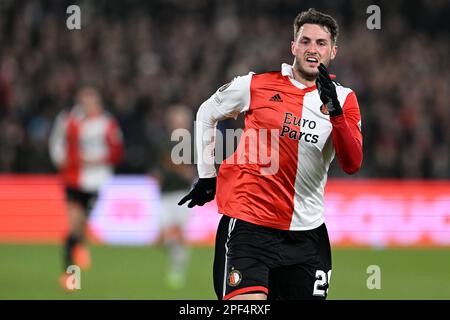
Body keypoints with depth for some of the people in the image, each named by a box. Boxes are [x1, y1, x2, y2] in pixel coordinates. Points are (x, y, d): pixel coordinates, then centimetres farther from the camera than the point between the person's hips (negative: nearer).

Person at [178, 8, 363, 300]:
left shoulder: (344, 99, 4)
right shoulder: (256, 85, 1)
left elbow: (352, 164, -10)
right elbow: (207, 114, 18)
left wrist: (335, 109, -23)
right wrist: (206, 175, 18)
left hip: (307, 230, 3)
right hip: (247, 222, -3)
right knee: (246, 306, -21)